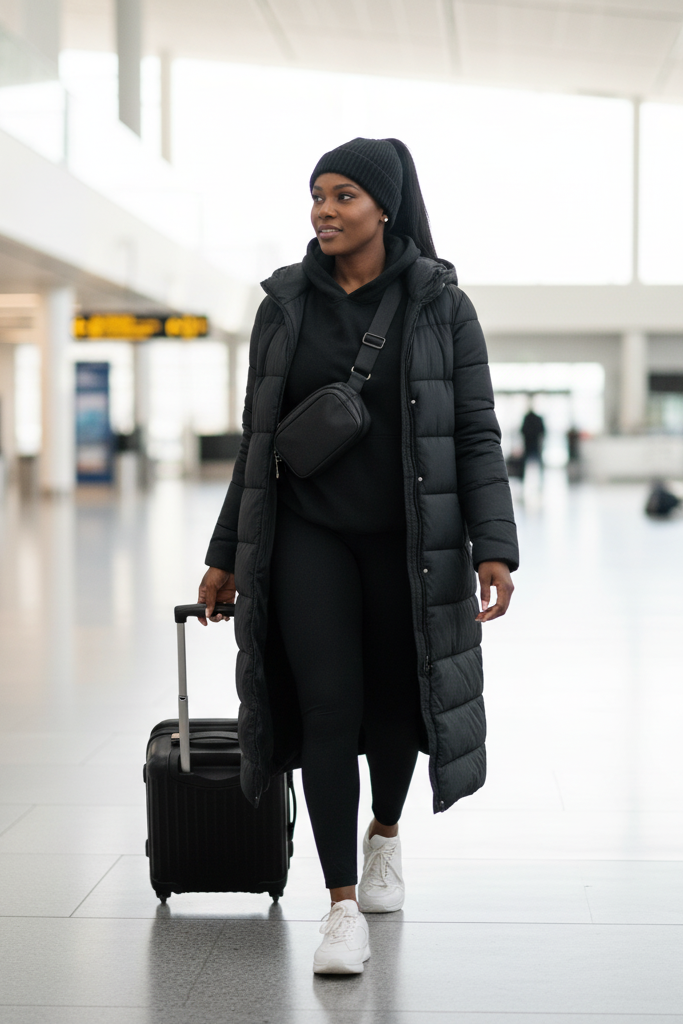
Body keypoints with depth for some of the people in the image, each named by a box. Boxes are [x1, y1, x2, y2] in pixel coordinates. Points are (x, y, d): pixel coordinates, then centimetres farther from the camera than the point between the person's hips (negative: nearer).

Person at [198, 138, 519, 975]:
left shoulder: (441, 305, -3)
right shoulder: (286, 304, 3)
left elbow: (476, 434, -5)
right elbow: (259, 435, 8)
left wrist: (494, 548, -16)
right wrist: (228, 555, 9)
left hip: (405, 540, -1)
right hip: (308, 535, 1)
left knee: (395, 705, 11)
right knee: (328, 709, -7)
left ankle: (386, 835, 42)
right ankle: (343, 908, 1)